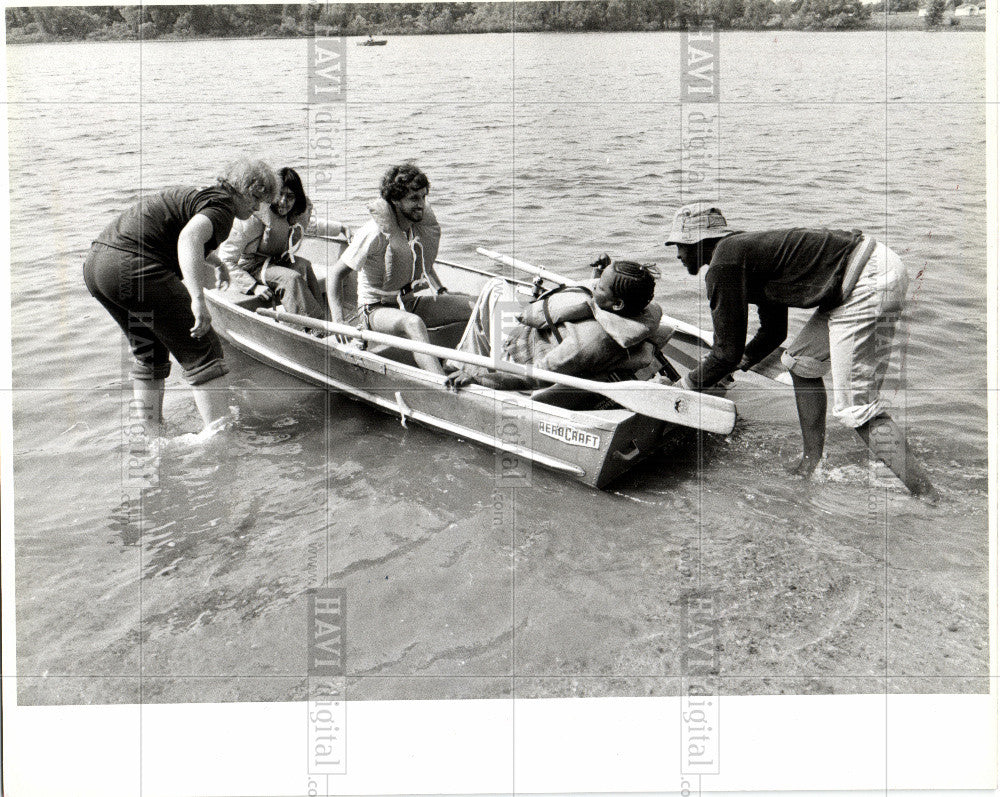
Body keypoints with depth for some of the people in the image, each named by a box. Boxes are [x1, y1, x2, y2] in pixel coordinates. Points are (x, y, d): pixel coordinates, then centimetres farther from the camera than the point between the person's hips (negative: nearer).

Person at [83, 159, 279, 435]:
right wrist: (198, 299, -33)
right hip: (136, 269, -10)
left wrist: (213, 260, 64)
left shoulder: (198, 194, 27)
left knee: (149, 355, 24)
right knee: (202, 352, -3)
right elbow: (189, 236, -26)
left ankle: (152, 434, 32)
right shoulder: (222, 204, -4)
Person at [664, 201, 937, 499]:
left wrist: (681, 387, 7)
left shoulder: (723, 265, -8)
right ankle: (812, 464, 27)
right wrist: (734, 366, 41)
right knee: (801, 363, 21)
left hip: (869, 280, -11)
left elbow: (729, 352, -7)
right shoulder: (745, 248, 22)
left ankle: (928, 498, -6)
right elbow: (774, 332, 32)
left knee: (856, 405, -7)